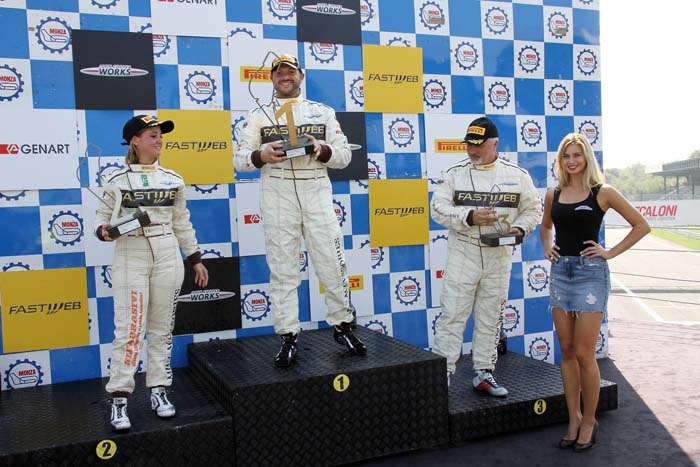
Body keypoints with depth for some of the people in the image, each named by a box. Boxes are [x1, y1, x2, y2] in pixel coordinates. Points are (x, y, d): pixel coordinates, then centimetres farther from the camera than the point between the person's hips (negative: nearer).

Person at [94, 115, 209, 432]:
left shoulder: (173, 180, 8)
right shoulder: (117, 180, -2)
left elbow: (182, 224, 12)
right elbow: (102, 218, 3)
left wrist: (196, 260, 12)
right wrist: (104, 231, -21)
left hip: (167, 259, 3)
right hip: (130, 259, -3)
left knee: (162, 328, 8)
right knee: (129, 330, -7)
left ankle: (159, 391, 19)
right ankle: (118, 399, 2)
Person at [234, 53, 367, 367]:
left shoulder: (323, 112, 14)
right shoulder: (258, 115, 11)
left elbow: (344, 155, 10)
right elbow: (239, 159, 6)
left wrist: (322, 150, -11)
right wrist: (262, 155, -14)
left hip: (317, 194, 1)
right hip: (277, 197, -1)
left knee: (333, 264, 0)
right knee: (282, 270, 1)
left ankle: (342, 326, 16)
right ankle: (288, 338, 9)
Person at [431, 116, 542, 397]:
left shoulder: (517, 175, 6)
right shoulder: (455, 173, 2)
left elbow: (532, 210, 12)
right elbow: (438, 208, -5)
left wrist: (520, 228, -8)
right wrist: (469, 217, -19)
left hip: (499, 259, 2)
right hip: (462, 255, -2)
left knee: (490, 319, 10)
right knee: (452, 316, -3)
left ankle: (484, 373, 22)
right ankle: (442, 373, 3)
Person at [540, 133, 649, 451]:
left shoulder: (602, 192, -4)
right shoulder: (553, 194, 9)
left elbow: (641, 225, 0)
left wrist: (610, 252, -6)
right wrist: (547, 248, 9)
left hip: (590, 273, -4)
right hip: (560, 272, 5)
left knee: (584, 354, -4)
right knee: (567, 351, 8)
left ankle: (589, 422, 13)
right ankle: (573, 420, 19)